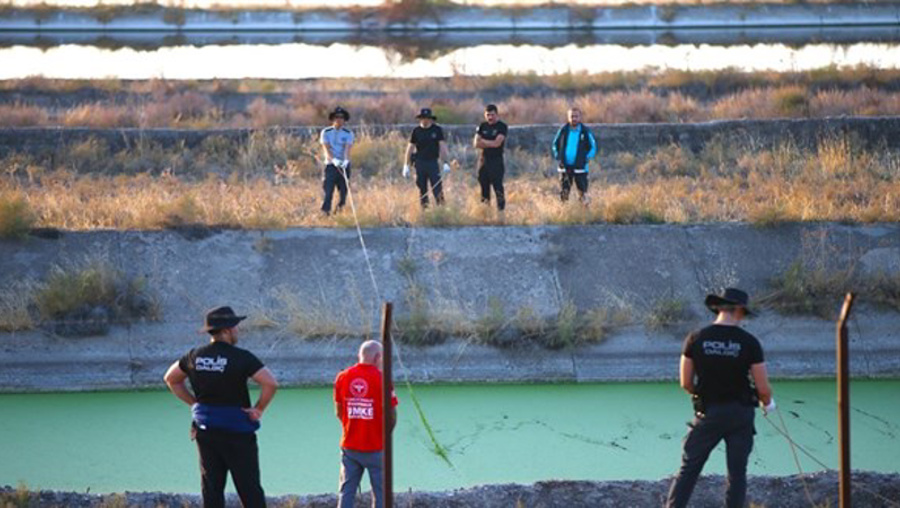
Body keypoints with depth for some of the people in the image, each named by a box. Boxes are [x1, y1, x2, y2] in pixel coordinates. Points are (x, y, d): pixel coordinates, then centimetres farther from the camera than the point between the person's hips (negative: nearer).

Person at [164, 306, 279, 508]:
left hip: (205, 431, 5)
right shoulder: (241, 357, -14)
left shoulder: (195, 356, 4)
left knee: (211, 490, 10)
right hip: (237, 430, -5)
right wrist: (259, 409, -8)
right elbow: (270, 383, -22)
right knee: (250, 491, 0)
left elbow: (171, 379, 19)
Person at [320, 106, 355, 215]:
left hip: (344, 165, 1)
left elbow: (348, 148, -12)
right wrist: (334, 160, -29)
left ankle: (340, 211, 17)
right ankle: (325, 212, -15)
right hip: (331, 165, -1)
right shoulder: (326, 132, 1)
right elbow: (326, 149, -11)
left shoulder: (348, 133, 2)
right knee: (328, 190, -13)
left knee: (343, 190, 1)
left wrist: (346, 160, -33)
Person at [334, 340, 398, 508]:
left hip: (349, 446, 4)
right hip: (375, 447, -4)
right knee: (380, 492, 6)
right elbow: (392, 413, -10)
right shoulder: (381, 378, -12)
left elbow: (338, 411, 9)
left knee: (346, 492, 9)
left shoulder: (342, 377, 1)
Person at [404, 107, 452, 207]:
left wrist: (445, 163, -10)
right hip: (420, 163, 2)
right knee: (422, 190, 5)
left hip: (433, 162, -2)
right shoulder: (416, 131, 4)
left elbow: (442, 146, -1)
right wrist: (406, 165, 3)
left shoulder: (437, 130, 1)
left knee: (437, 188, -10)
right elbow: (410, 148, 7)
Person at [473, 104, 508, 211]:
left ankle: (501, 209, -11)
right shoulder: (482, 126, 11)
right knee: (484, 185, 8)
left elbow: (497, 143, -14)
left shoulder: (502, 127, -3)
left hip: (496, 160, -5)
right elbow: (476, 143, 3)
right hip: (483, 159, 5)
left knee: (498, 186, -10)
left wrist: (483, 141, -4)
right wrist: (490, 144, -8)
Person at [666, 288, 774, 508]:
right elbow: (763, 388, -8)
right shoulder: (749, 342, -9)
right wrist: (767, 402, 15)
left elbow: (686, 383, -2)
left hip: (708, 414, 0)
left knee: (688, 470, 6)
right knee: (737, 474, 9)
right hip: (740, 415, 0)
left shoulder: (696, 339, -6)